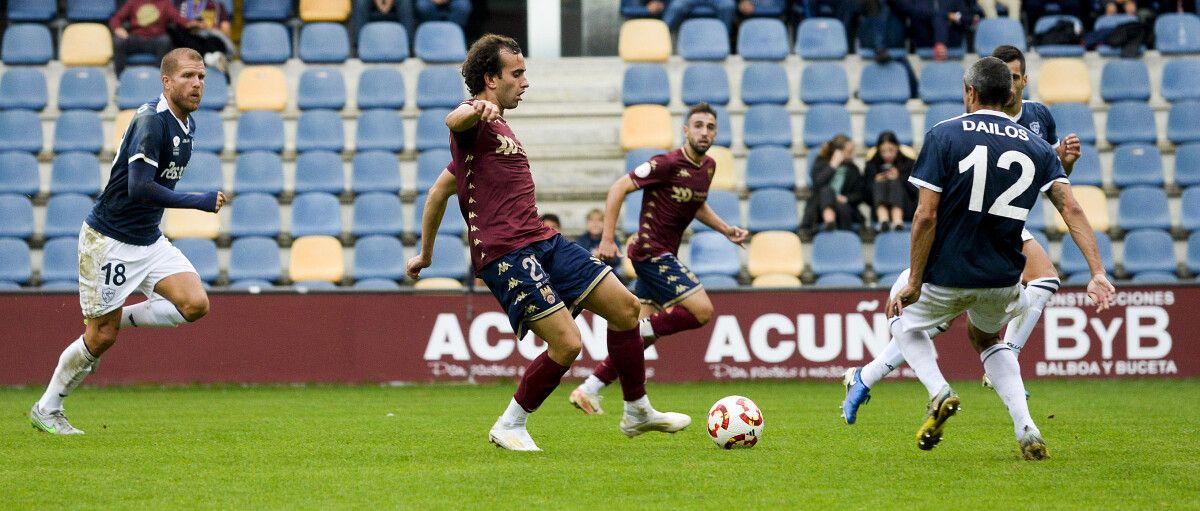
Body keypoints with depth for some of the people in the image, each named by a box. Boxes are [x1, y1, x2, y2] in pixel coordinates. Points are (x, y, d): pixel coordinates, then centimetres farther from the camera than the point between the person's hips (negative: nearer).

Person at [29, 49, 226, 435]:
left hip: (149, 241, 8)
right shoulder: (152, 121, -21)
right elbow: (139, 187, -31)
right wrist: (198, 202, -31)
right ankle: (46, 410, 17)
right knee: (101, 338, -2)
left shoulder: (187, 124, 6)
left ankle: (118, 317, 8)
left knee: (195, 304, -13)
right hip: (109, 240, -8)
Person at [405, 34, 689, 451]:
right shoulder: (477, 122, -5)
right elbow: (453, 120, -33)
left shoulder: (498, 129, 25)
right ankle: (509, 428, 2)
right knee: (567, 344, -17)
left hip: (543, 242, 10)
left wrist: (425, 253, 34)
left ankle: (638, 412, 20)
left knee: (626, 308, 6)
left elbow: (439, 190, 32)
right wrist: (477, 110, -57)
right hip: (506, 255, -10)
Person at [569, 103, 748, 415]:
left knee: (645, 333, 8)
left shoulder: (708, 167, 9)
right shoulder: (668, 164, -17)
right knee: (702, 311, -16)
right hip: (651, 251, -9)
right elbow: (619, 188, -16)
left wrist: (725, 229, 13)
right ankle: (640, 329, -4)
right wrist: (608, 239, -20)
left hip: (664, 256, 9)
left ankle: (589, 390, 13)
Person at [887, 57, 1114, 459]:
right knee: (986, 338, 32)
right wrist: (1097, 272, -11)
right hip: (1003, 281, 4)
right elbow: (1071, 209, -8)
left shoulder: (943, 136, -9)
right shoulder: (1037, 147, 3)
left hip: (947, 275, -4)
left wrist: (914, 282, -9)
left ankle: (938, 393, 0)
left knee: (904, 319, 27)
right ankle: (1025, 429, 11)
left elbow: (926, 216, -15)